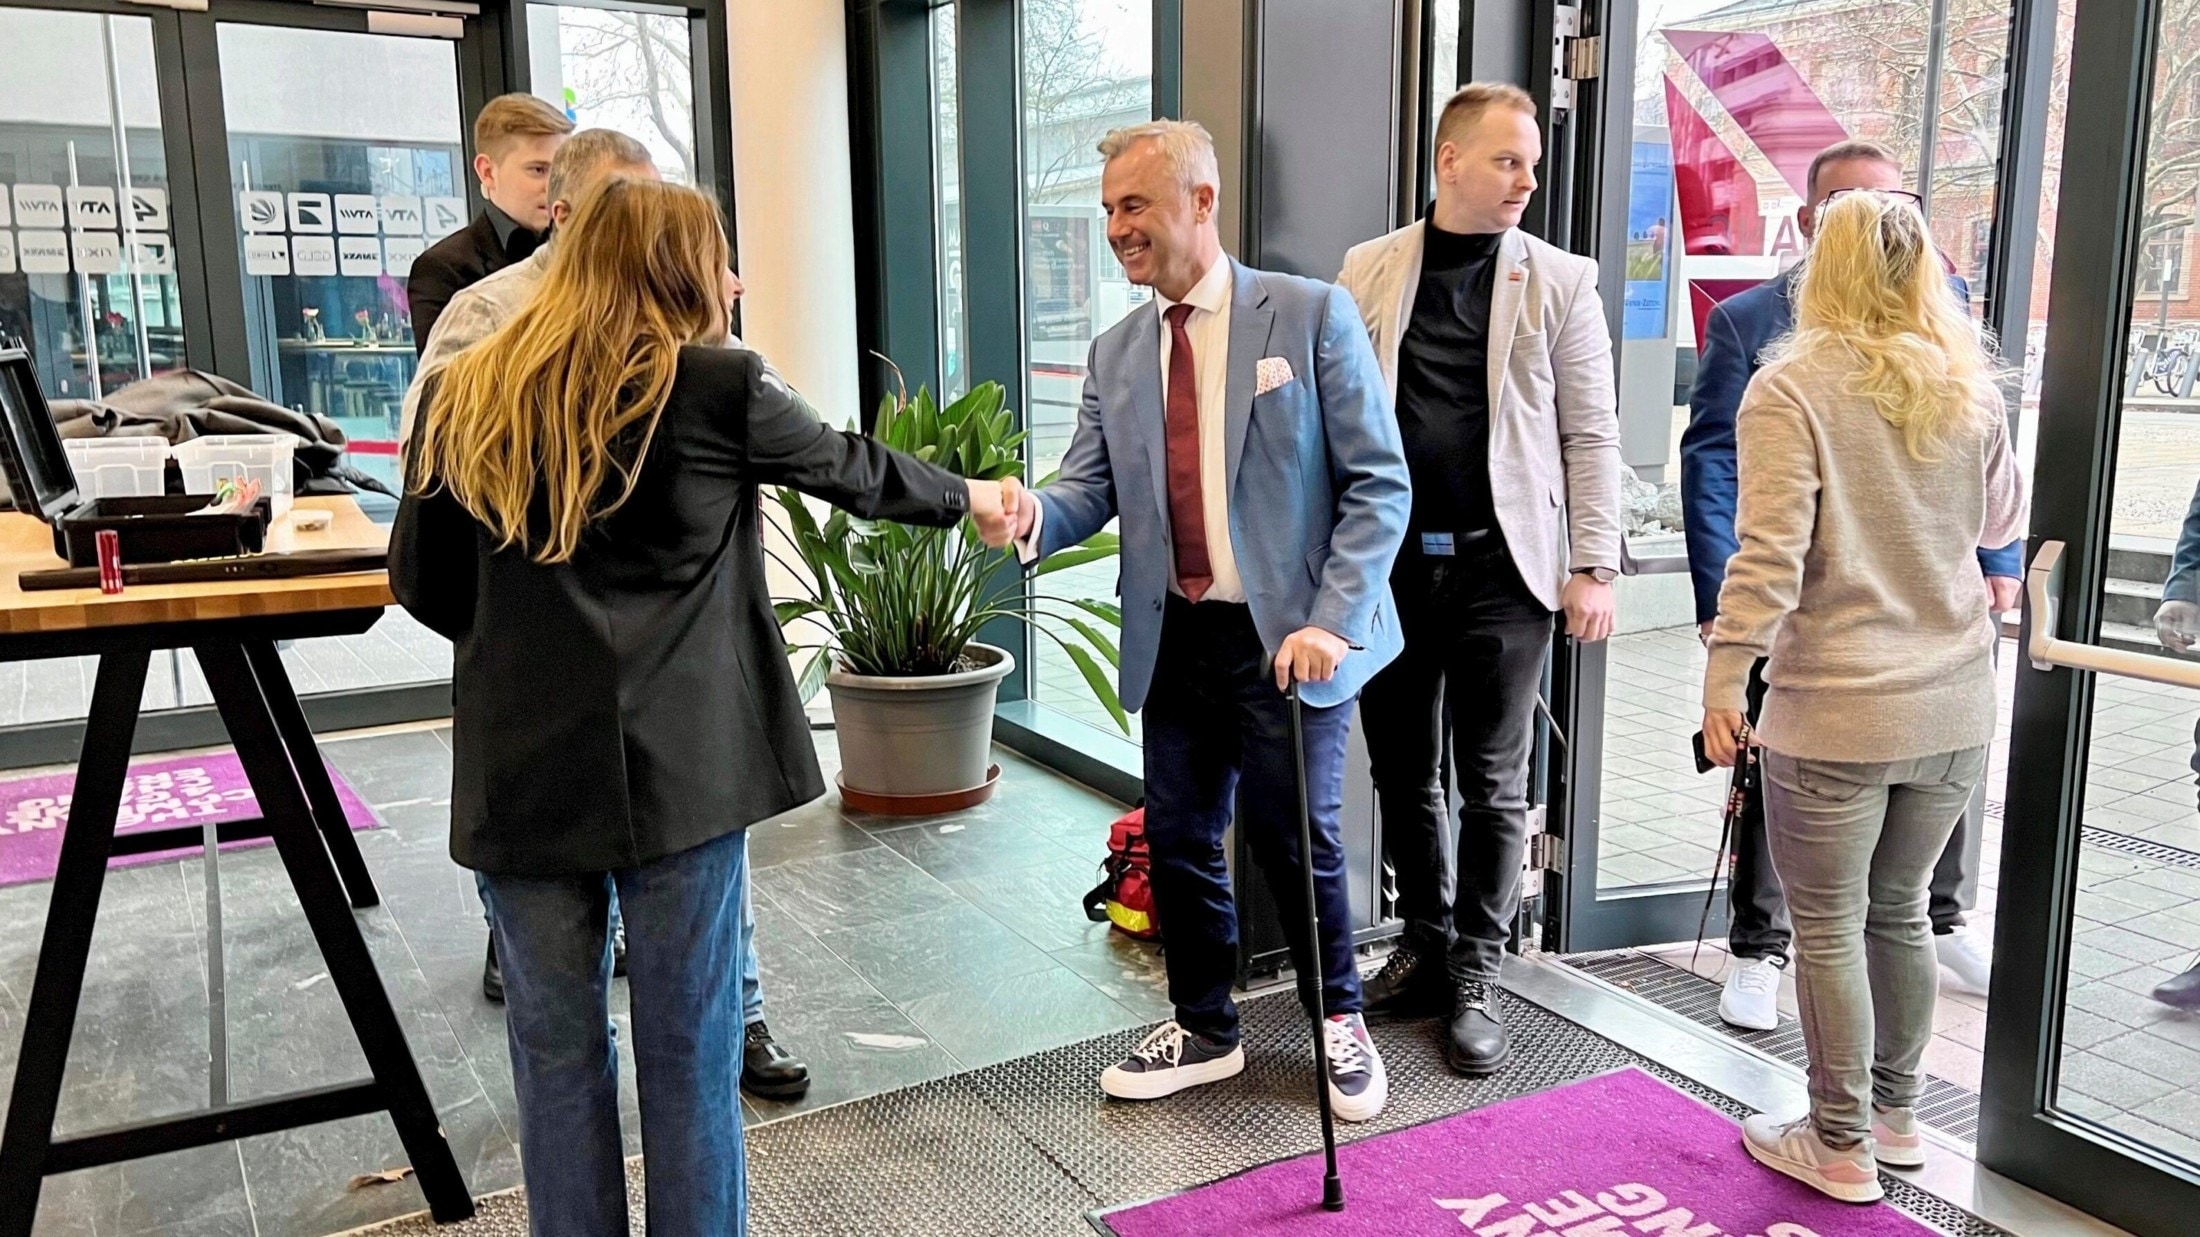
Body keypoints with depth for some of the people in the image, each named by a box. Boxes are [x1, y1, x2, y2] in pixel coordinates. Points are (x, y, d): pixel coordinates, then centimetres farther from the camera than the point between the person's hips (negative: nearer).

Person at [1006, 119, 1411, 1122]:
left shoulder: (1310, 315, -6)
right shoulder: (1116, 353, 9)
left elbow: (1378, 482, -8)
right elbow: (1090, 486, 3)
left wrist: (1332, 622, -17)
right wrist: (1032, 518, -21)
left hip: (1290, 637, -4)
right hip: (1175, 639, 5)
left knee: (1296, 839, 6)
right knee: (1178, 842, 12)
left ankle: (1339, 1021, 32)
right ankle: (1203, 1031, 34)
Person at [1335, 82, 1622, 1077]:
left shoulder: (1559, 281, 1)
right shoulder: (1367, 271, 6)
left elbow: (1590, 435, 0)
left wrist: (1593, 566, -5)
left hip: (1501, 566, -2)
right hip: (1388, 561, 2)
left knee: (1493, 786, 5)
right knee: (1402, 774, 12)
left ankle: (1476, 978, 19)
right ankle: (1426, 946, 31)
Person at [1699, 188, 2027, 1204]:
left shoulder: (1791, 386, -11)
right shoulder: (1969, 388, 4)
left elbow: (1769, 554, -19)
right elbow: (2000, 522, 20)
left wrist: (1726, 679, -13)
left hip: (1835, 710, -5)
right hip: (1954, 707, 6)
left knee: (1829, 927, 7)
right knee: (1900, 911, 19)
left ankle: (1840, 1144, 19)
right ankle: (1895, 1115, 33)